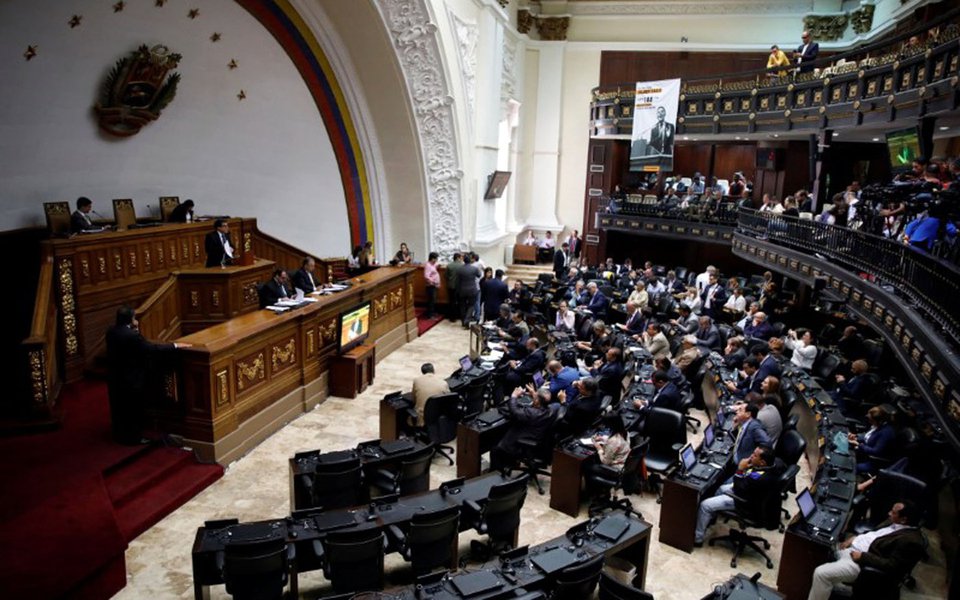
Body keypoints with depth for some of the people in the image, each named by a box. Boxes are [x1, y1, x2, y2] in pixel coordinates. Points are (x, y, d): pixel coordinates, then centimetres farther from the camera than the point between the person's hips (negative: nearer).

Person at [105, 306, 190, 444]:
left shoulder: (111, 331, -2)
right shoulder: (132, 335, -27)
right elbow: (152, 349, -25)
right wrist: (175, 345, -18)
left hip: (114, 377, 9)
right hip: (130, 379, -9)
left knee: (118, 407, 22)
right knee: (133, 410, 7)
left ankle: (119, 434, 37)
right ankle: (133, 437, 18)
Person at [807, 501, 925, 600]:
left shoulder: (910, 540, -20)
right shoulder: (895, 522, 7)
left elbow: (891, 566, -24)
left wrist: (863, 557, -21)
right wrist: (854, 538, 8)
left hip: (862, 563, -10)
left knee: (820, 573, -23)